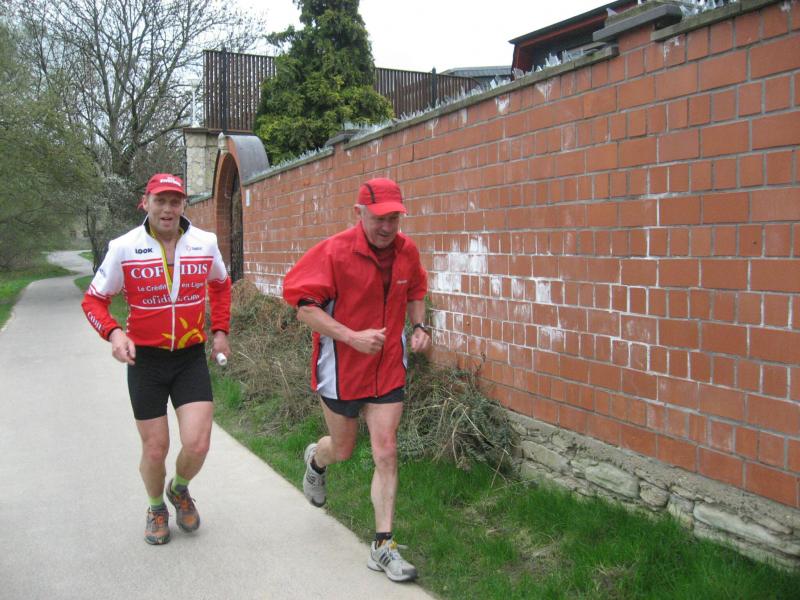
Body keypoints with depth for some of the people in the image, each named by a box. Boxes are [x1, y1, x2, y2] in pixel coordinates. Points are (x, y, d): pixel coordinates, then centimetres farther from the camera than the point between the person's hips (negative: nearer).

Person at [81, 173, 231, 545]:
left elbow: (220, 284, 18)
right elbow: (93, 299, 0)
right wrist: (113, 333, -18)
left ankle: (180, 489, 29)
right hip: (145, 360, -1)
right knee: (155, 449, 6)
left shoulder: (205, 243, -3)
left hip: (191, 356, 1)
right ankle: (156, 508, 38)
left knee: (197, 444, -7)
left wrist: (220, 330, 11)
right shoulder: (124, 248, -9)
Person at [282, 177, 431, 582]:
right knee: (343, 450, 16)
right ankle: (315, 460, 55)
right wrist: (353, 336, -29)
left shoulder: (407, 251, -3)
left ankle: (383, 546, 8)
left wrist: (419, 327, -3)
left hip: (388, 369, 3)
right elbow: (304, 307, -19)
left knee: (386, 453, -2)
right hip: (341, 368, -3)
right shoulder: (334, 252, -19)